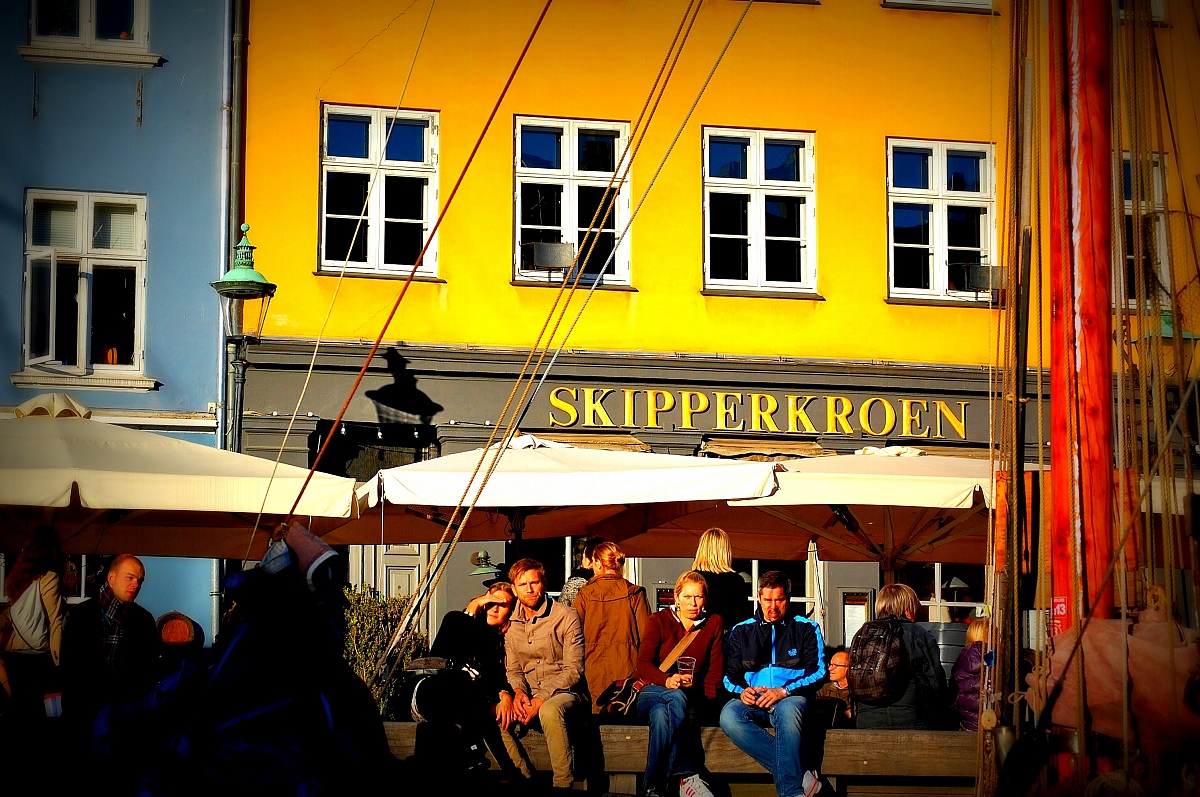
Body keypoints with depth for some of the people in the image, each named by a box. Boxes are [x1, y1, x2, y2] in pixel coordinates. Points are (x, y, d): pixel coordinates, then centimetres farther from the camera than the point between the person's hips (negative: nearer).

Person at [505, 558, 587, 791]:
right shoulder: (512, 625, 10)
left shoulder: (566, 617, -7)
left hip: (566, 693, -5)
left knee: (550, 710, -39)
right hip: (529, 695, 5)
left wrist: (542, 699, -22)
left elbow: (573, 670, -12)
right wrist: (518, 691, -11)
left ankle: (563, 785, -32)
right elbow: (513, 669, 14)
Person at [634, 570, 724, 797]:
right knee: (677, 698, -39)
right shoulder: (659, 620, 6)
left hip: (692, 699, 1)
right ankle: (688, 775, -45)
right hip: (653, 692, -1)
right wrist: (667, 681, -30)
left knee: (662, 715, -37)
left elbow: (715, 672, 7)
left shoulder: (713, 624, 11)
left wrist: (704, 701, -13)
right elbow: (642, 664, -8)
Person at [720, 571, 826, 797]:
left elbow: (818, 672, 3)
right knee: (729, 715, -35)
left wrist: (783, 691, -14)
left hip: (791, 698, -2)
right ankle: (801, 776, -38)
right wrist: (742, 691, -8)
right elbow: (730, 675, 17)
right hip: (753, 700, 2)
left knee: (788, 710, -41)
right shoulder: (741, 631, 21)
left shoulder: (806, 629, 14)